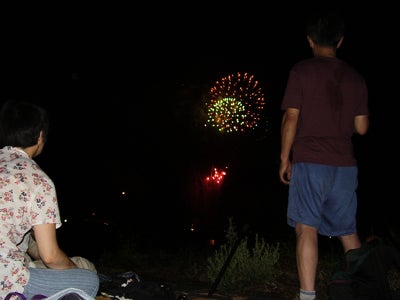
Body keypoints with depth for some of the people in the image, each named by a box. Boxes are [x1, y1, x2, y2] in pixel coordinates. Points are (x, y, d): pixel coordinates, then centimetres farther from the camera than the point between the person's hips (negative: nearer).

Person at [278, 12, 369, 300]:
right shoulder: (355, 77, 8)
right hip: (345, 165, 4)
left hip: (309, 161, -4)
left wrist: (284, 159, 1)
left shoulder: (302, 70, -3)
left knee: (307, 228, -5)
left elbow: (291, 118, -7)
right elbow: (362, 127, 10)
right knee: (348, 231, 15)